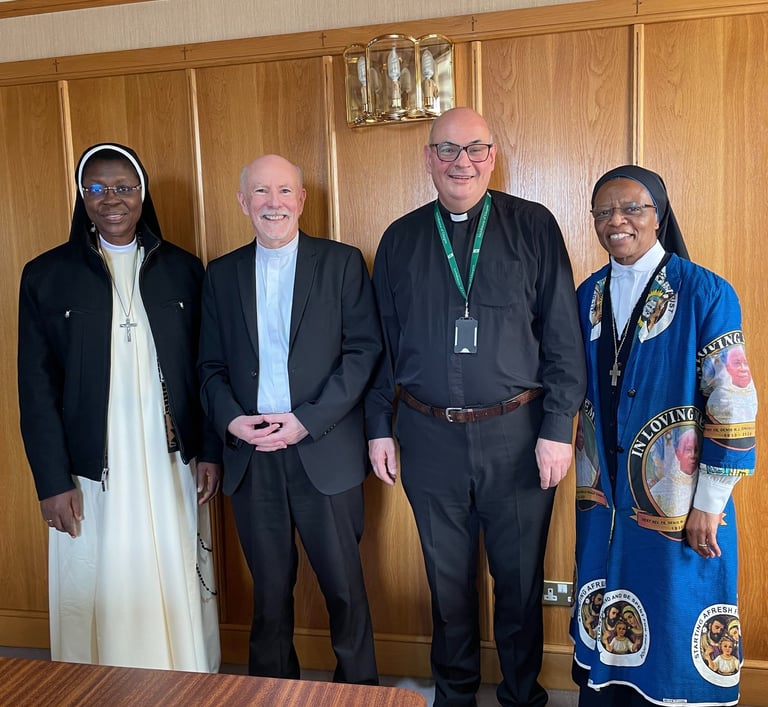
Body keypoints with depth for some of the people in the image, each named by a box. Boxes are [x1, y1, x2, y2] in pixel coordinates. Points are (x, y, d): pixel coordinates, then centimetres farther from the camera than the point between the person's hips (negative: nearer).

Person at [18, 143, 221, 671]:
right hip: (93, 472, -1)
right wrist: (53, 480, -4)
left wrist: (210, 451, 1)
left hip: (174, 464, 1)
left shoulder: (184, 270, 4)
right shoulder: (46, 275, 1)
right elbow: (36, 386, -1)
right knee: (101, 597, 8)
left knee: (181, 593, 11)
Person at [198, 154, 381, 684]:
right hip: (251, 455, 3)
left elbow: (364, 350, -6)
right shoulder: (222, 274, 10)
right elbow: (212, 365, 10)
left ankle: (358, 691, 30)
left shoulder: (342, 262, 0)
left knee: (345, 587, 8)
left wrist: (307, 421, -14)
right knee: (269, 590, 15)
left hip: (325, 452, -2)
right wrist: (230, 420, -9)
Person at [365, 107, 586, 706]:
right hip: (429, 436, 2)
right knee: (448, 576, 17)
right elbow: (382, 342, 8)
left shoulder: (534, 226, -1)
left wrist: (558, 428, -8)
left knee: (520, 577, 13)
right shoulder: (401, 239, 6)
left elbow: (563, 336, -3)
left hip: (517, 433, -1)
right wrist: (379, 428, 5)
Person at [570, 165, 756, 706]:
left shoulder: (705, 293, -12)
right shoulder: (589, 295, 4)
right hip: (606, 497, 5)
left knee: (675, 628, 10)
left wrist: (709, 504, -13)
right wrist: (591, 481, 12)